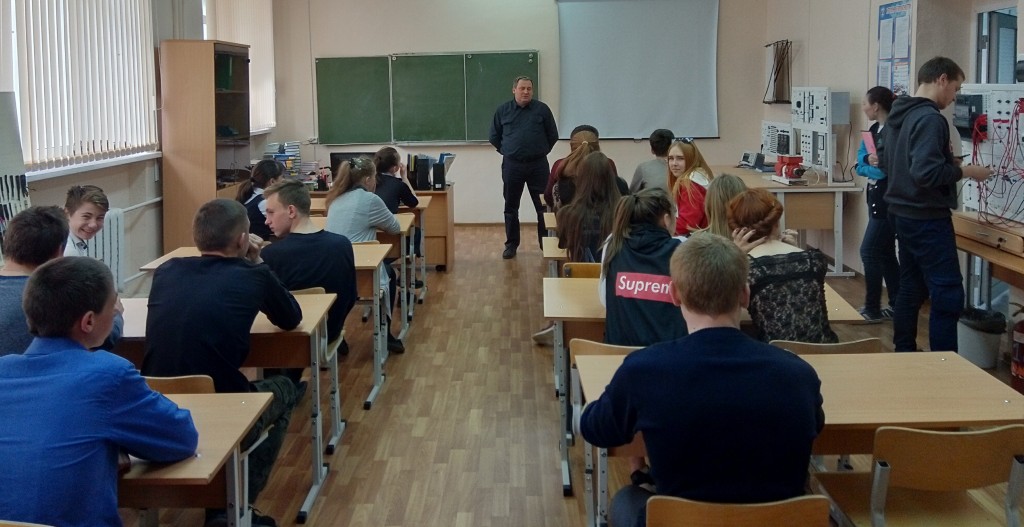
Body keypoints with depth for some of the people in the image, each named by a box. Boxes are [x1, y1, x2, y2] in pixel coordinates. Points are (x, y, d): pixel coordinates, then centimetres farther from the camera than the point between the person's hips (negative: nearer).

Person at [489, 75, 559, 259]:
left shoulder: (542, 109, 0)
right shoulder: (503, 110, 4)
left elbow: (553, 136, 9)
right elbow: (494, 137, 14)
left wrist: (542, 151, 9)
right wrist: (506, 151, 12)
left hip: (538, 165, -1)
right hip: (512, 166, 1)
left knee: (544, 206, 1)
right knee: (511, 208, 8)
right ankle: (511, 244, 18)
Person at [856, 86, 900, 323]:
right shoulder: (874, 129, 11)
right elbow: (861, 158, 6)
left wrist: (868, 168, -14)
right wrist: (869, 160, -14)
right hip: (876, 198, 10)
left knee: (869, 252, -6)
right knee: (885, 253, 14)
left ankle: (872, 308, 2)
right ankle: (897, 305, 21)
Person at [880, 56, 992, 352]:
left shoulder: (896, 116, 10)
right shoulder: (930, 118, -19)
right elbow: (926, 173, -28)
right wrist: (965, 171, -14)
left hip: (902, 214, 10)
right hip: (927, 219, -10)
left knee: (911, 290, 16)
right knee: (948, 296, -5)